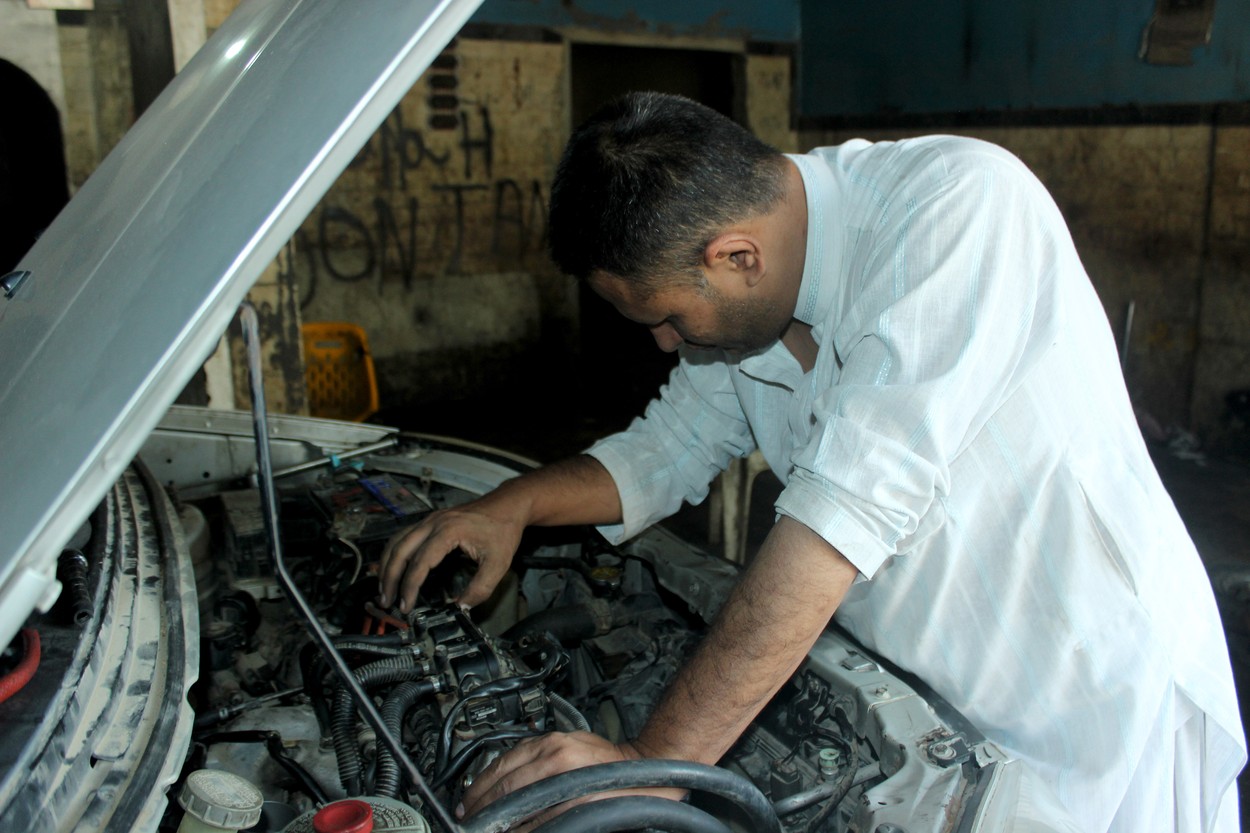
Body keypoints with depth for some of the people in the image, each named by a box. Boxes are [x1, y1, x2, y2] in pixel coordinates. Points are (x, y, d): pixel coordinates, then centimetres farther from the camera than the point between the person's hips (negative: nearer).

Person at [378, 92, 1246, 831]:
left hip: (1098, 701, -6)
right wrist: (515, 505, -8)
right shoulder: (748, 301, -5)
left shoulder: (961, 201, -29)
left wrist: (661, 756, -37)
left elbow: (856, 502, -37)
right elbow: (667, 447, 9)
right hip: (923, 696, 6)